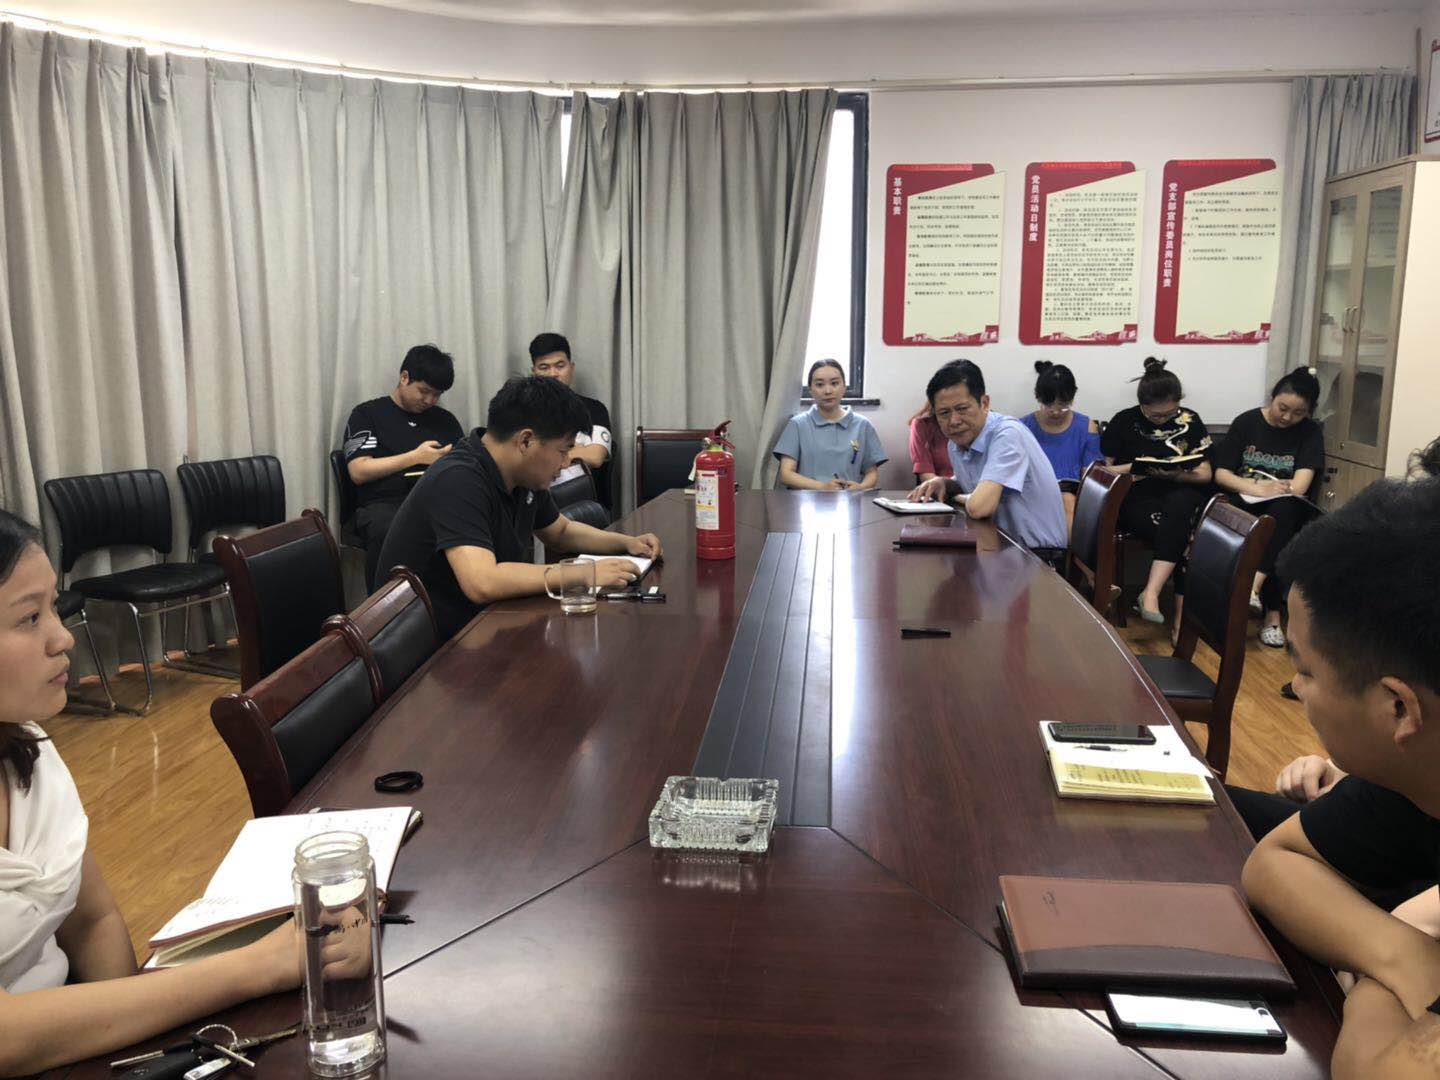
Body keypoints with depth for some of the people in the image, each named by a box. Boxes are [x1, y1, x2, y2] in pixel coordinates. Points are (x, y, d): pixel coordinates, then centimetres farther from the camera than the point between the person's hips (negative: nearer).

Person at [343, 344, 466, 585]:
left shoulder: (445, 419, 24)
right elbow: (359, 472, 0)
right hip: (384, 504, -3)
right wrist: (417, 457, -4)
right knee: (390, 532, -41)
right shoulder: (367, 414, 12)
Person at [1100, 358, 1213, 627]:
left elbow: (1205, 474, 8)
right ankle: (1181, 609, -29)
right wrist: (1136, 467, -12)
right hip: (1137, 500, -2)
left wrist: (1173, 474, -13)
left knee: (1179, 507, -37)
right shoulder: (1124, 421, 5)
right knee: (1182, 533, -33)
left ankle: (1151, 593, -39)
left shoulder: (1189, 422, 9)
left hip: (1182, 495, 2)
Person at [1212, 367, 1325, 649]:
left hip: (1288, 510, 0)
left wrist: (1262, 488, -11)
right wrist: (1255, 488, -18)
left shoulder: (1310, 432, 4)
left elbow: (1299, 486, -9)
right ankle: (1272, 614, -36)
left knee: (1283, 508, -37)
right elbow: (1221, 473, -1)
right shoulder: (1246, 422, 5)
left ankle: (1254, 586, -48)